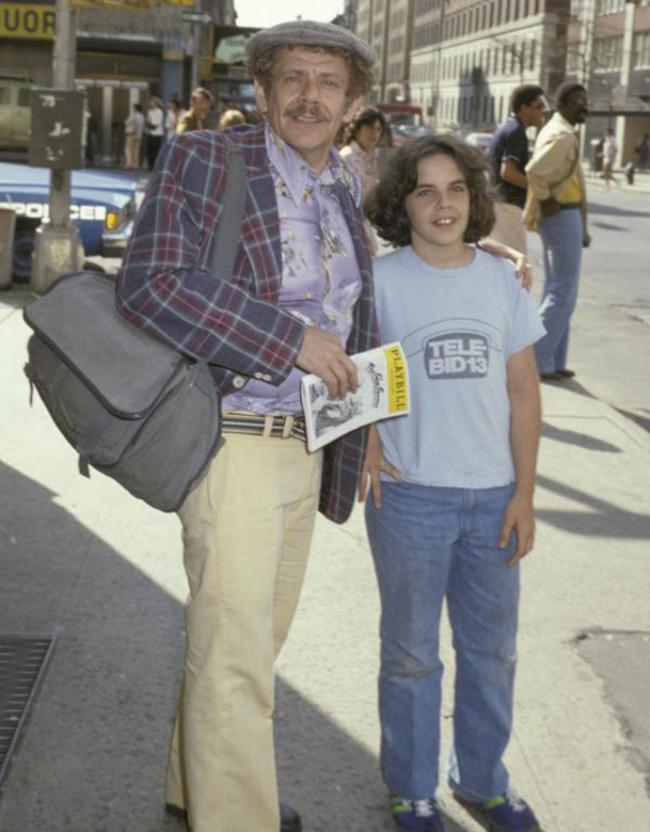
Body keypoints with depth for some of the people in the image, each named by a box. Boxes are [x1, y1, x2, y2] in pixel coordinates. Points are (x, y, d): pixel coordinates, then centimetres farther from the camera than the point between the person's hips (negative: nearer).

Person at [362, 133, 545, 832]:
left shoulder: (502, 281, 2)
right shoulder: (380, 282, -7)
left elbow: (522, 389, 5)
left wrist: (524, 492, 1)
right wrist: (366, 449, -9)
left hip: (492, 497, 3)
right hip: (410, 494, -3)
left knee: (491, 652, 15)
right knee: (411, 652, 11)